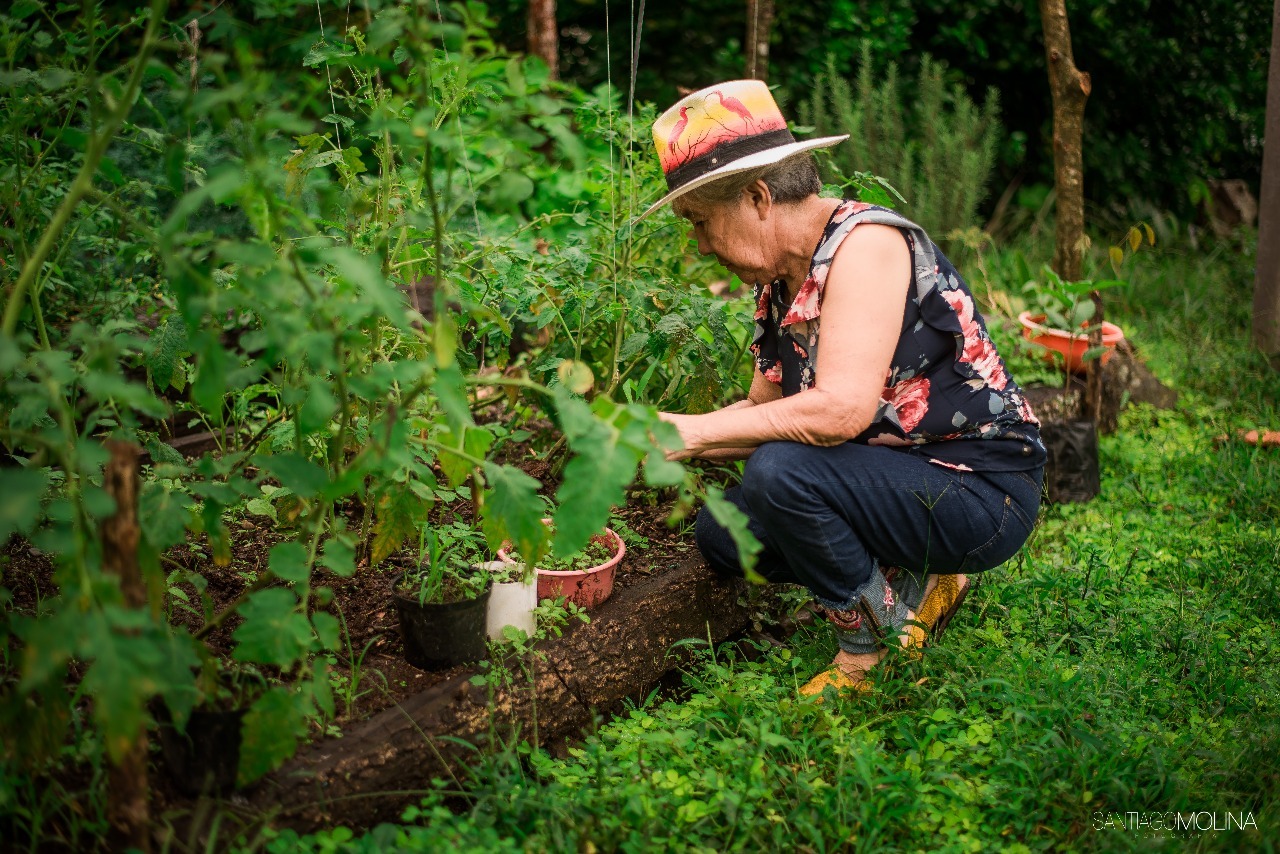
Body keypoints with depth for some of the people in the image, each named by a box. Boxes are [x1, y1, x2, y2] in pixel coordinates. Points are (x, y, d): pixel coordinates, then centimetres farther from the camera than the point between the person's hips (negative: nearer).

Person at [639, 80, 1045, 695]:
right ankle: (916, 586, 10)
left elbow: (841, 409, -31)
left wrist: (695, 433, -22)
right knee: (722, 533, 2)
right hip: (901, 481, 9)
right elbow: (764, 409, 11)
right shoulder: (780, 280, 6)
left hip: (983, 493, -9)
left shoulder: (865, 242, -21)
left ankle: (874, 644, -6)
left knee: (780, 473, -28)